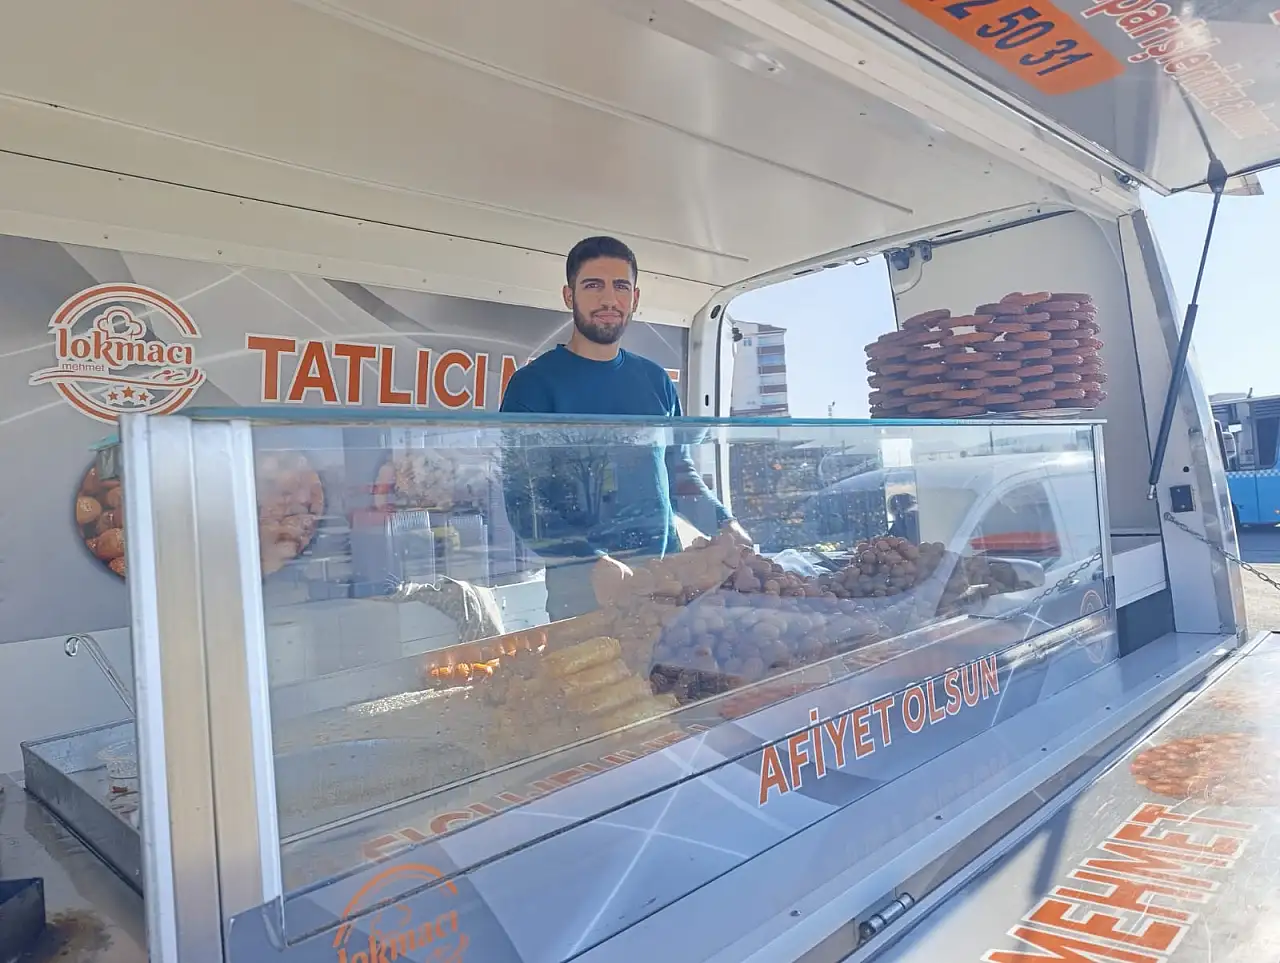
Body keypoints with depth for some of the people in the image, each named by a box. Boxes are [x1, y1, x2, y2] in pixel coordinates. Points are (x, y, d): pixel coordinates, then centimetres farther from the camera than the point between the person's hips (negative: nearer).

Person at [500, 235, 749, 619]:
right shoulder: (534, 382, -5)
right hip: (582, 578, -4)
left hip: (667, 567, 5)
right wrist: (595, 563, -23)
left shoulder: (655, 379, 10)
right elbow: (523, 500, -12)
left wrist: (725, 523, 3)